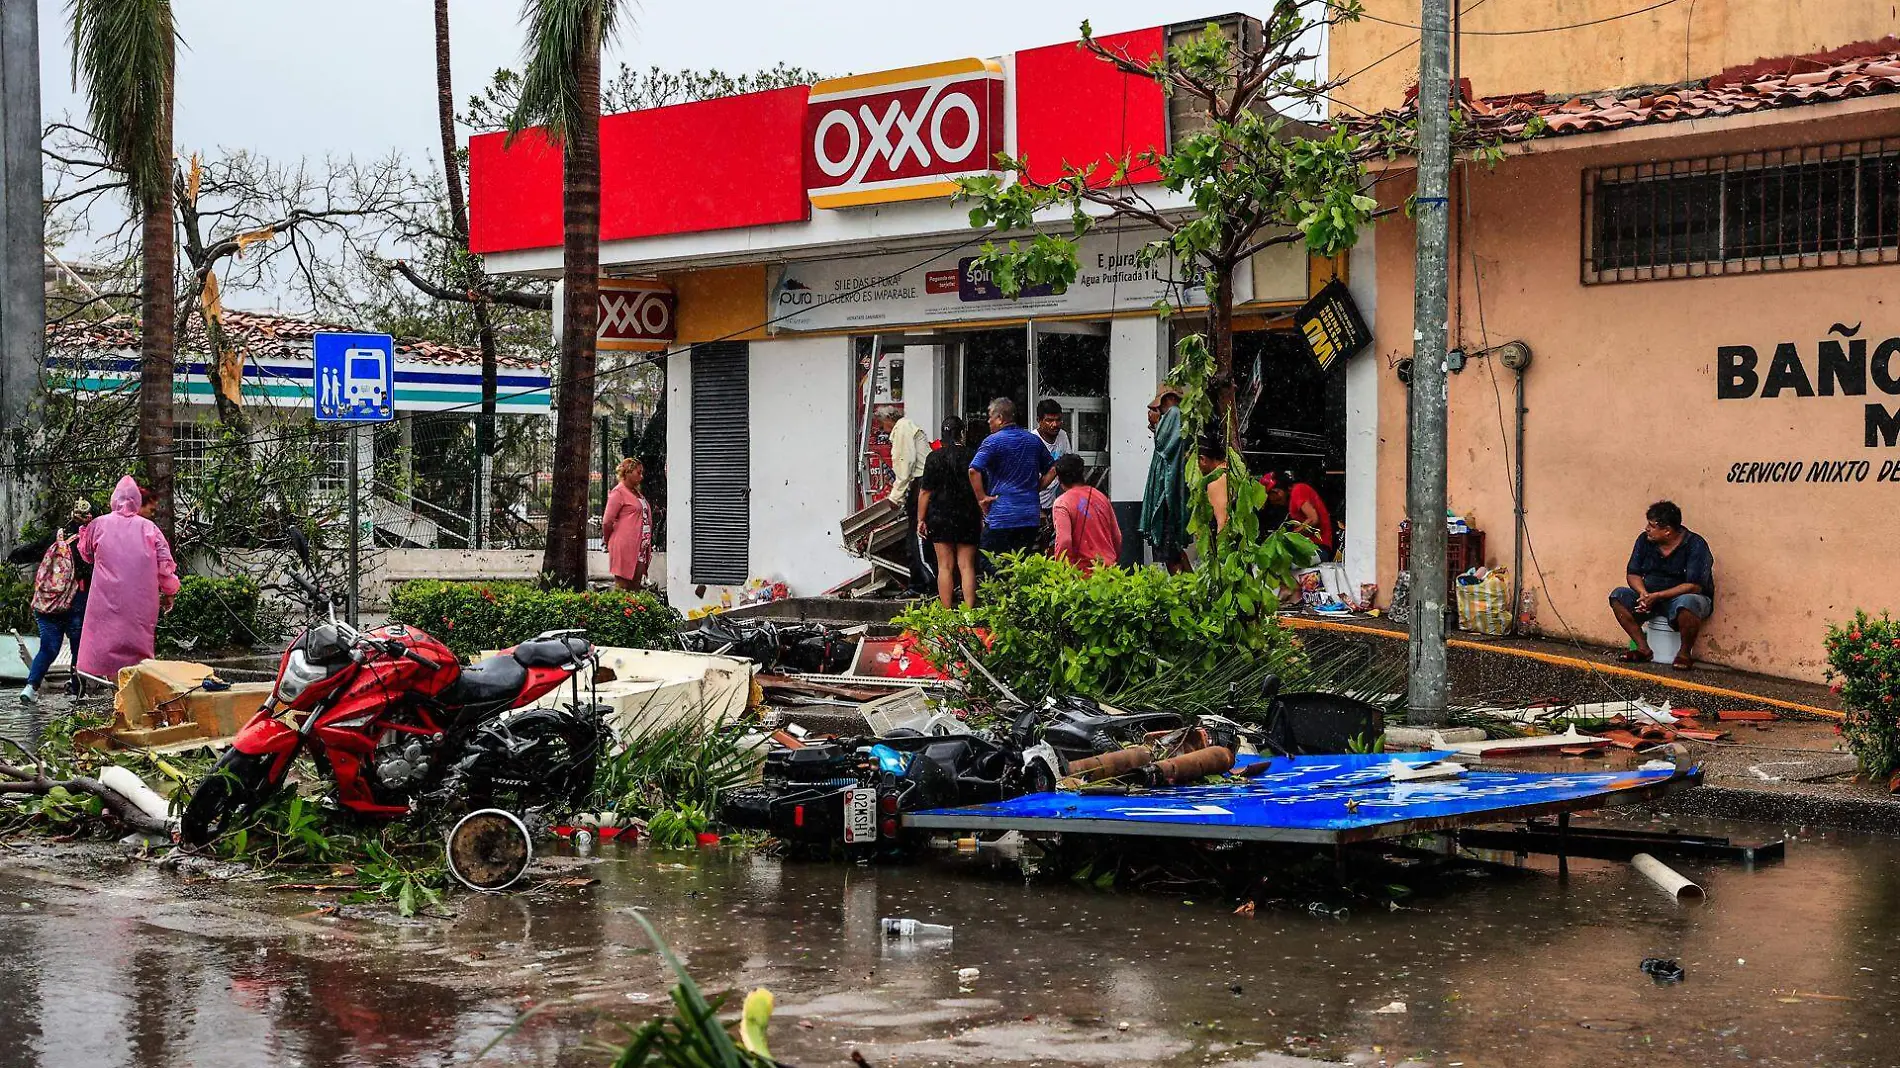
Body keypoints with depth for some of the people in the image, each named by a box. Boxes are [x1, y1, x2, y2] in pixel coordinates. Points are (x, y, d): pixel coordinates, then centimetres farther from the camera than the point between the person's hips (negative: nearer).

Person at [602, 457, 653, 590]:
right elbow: (607, 522, -9)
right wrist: (608, 541, 3)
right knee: (622, 586, -6)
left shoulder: (637, 493, 18)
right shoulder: (619, 492, -7)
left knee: (635, 589, 7)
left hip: (640, 548, 8)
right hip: (625, 548, -8)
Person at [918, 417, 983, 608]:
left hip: (941, 518, -1)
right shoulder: (974, 456, -3)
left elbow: (925, 491, -3)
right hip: (969, 519, 1)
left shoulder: (935, 458, -5)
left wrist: (921, 519, 4)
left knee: (945, 567, 4)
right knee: (967, 566, 4)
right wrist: (984, 517, 10)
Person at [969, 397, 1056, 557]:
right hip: (1031, 517, 6)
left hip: (1001, 516, -6)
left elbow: (974, 470, -20)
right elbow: (1052, 470, 20)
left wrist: (982, 498, -11)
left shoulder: (993, 441, -7)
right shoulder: (1034, 441, 12)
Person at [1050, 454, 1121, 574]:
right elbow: (1117, 537, 14)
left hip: (1084, 570, -5)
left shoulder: (1062, 503, -7)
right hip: (1109, 567, 5)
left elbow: (1064, 542, -18)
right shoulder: (1101, 497, 11)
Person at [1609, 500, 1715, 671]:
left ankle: (1685, 653, -17)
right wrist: (1643, 593, -20)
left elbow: (1694, 586, -23)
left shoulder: (1695, 545, -17)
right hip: (1651, 596, 6)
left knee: (1686, 603, -40)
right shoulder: (1644, 540, 0)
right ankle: (1643, 648, -14)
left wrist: (1657, 596, -28)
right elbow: (1633, 574, 3)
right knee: (1618, 596, -14)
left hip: (1681, 597, -6)